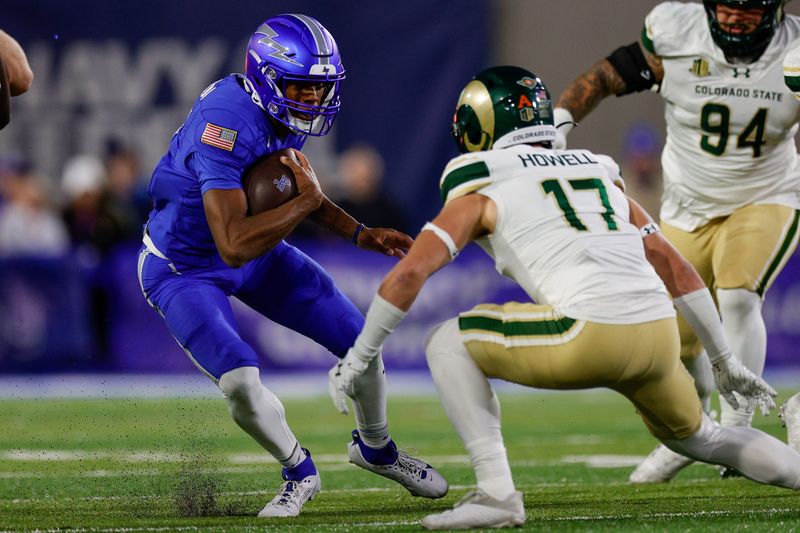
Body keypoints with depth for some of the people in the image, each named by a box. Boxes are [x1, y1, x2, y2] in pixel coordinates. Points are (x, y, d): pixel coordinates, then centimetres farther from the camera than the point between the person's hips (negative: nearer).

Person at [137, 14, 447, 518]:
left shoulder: (287, 113, -10)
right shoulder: (226, 123, -36)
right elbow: (235, 246, -41)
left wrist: (361, 233, 0)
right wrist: (307, 200, -31)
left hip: (260, 252, 8)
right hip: (186, 268, -8)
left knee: (363, 343, 5)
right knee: (241, 382, -26)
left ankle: (376, 448, 33)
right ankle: (299, 472, 4)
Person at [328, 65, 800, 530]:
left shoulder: (482, 191, 12)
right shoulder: (600, 175, 27)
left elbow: (411, 272, 2)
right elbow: (677, 269, 27)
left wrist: (359, 357, 13)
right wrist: (724, 361, 33)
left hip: (589, 335, -6)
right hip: (659, 335, 6)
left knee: (447, 344, 12)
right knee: (699, 438, 33)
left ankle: (497, 493, 0)